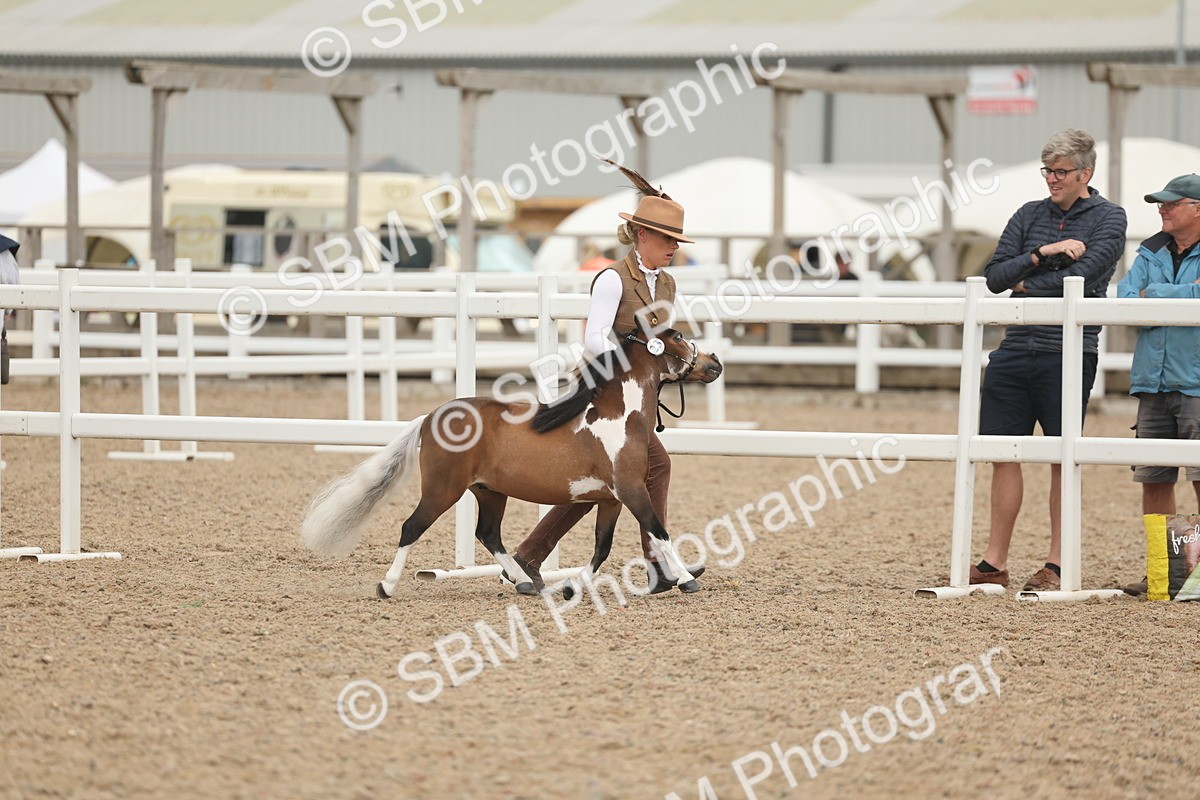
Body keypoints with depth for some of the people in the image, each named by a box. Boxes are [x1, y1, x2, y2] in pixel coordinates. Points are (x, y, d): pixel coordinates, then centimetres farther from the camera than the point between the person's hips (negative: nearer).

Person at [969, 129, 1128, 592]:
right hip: (1016, 350, 4)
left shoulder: (1107, 218, 1)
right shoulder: (1030, 216, 13)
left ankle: (1056, 566, 7)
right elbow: (995, 276, 4)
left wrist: (1027, 284, -2)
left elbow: (1082, 276, -13)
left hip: (1068, 355, -4)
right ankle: (994, 565, 8)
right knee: (1002, 451, 3)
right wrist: (1042, 254, -9)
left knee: (1062, 459, 1)